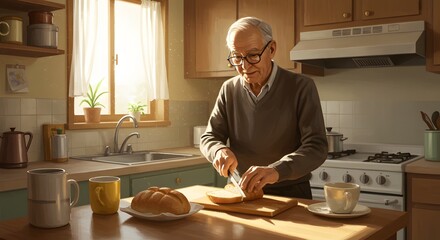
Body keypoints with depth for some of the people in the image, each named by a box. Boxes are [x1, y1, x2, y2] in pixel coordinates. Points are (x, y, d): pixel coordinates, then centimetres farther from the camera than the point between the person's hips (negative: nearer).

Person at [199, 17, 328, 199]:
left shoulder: (301, 87, -8)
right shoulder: (229, 90, 4)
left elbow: (316, 147, -16)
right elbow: (209, 138, 8)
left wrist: (276, 170, -33)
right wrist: (220, 150, -16)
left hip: (291, 193, -2)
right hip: (242, 191, 3)